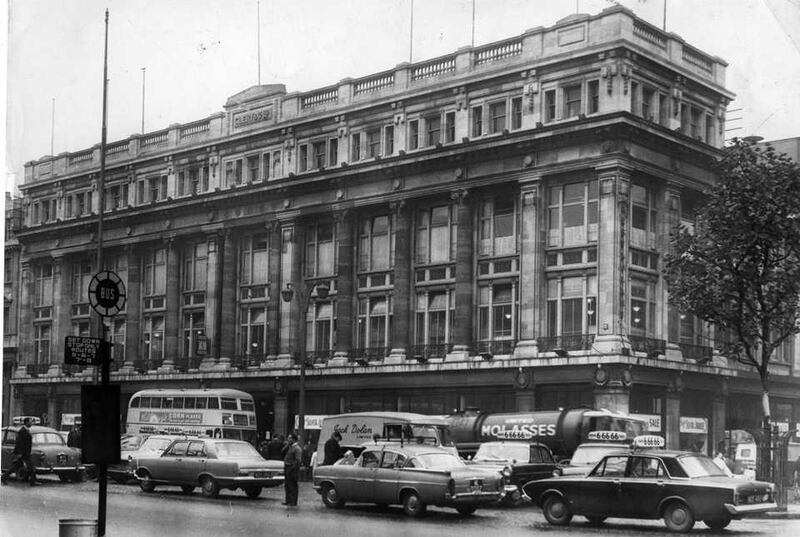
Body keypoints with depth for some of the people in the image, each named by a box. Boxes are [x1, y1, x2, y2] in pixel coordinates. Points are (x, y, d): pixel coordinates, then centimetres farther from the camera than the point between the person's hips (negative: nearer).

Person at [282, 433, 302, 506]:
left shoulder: (297, 449, -14)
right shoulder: (290, 447, 16)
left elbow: (298, 460, -19)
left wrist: (292, 467, -20)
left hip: (292, 468, -10)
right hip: (287, 468, 10)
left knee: (292, 486, -3)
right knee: (287, 485, 14)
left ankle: (293, 501, 2)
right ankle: (288, 501, 21)